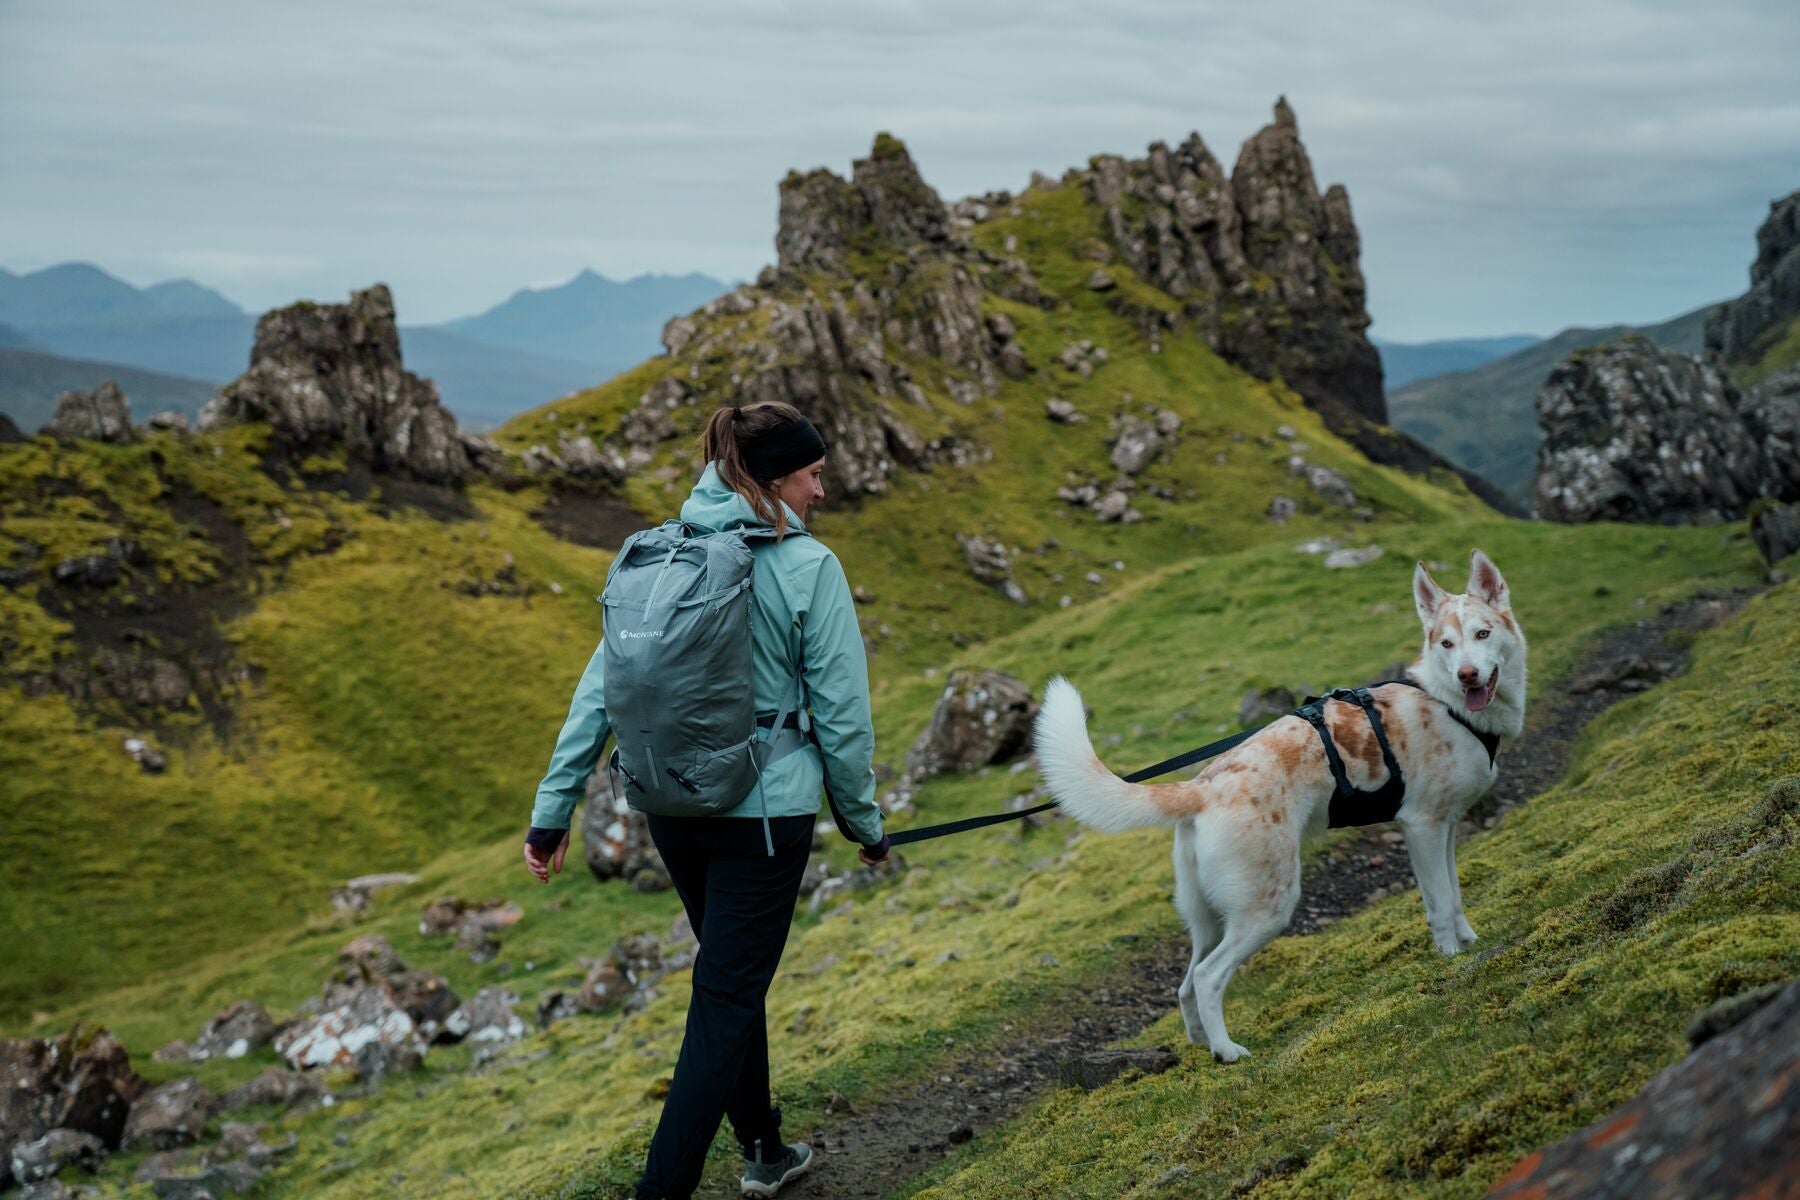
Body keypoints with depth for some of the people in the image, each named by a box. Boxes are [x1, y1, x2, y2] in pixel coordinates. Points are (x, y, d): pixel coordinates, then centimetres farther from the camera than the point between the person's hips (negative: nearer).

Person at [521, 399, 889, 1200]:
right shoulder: (807, 568, -12)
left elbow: (599, 688, 1)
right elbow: (841, 714, -8)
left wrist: (553, 807, 4)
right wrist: (864, 822, 5)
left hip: (671, 806, 6)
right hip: (764, 811, -6)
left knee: (732, 977, 23)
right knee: (726, 999, 2)